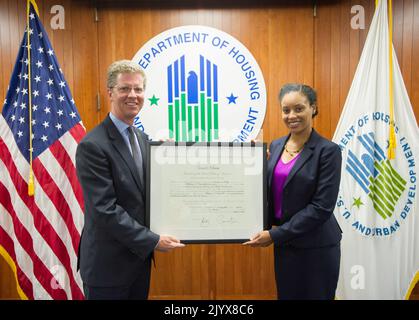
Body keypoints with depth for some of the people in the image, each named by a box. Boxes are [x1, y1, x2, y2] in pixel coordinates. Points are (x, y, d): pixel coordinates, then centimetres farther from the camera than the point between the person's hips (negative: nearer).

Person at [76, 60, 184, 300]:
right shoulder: (92, 146, -19)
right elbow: (105, 209, -22)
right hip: (108, 264, -7)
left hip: (139, 257, 7)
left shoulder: (143, 139, 5)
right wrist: (153, 241, -20)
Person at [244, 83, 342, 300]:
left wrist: (275, 235, -18)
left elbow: (321, 207, -19)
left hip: (315, 247, -5)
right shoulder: (276, 145, 4)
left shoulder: (328, 150, -14)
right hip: (284, 244, 6)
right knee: (286, 295, 19)